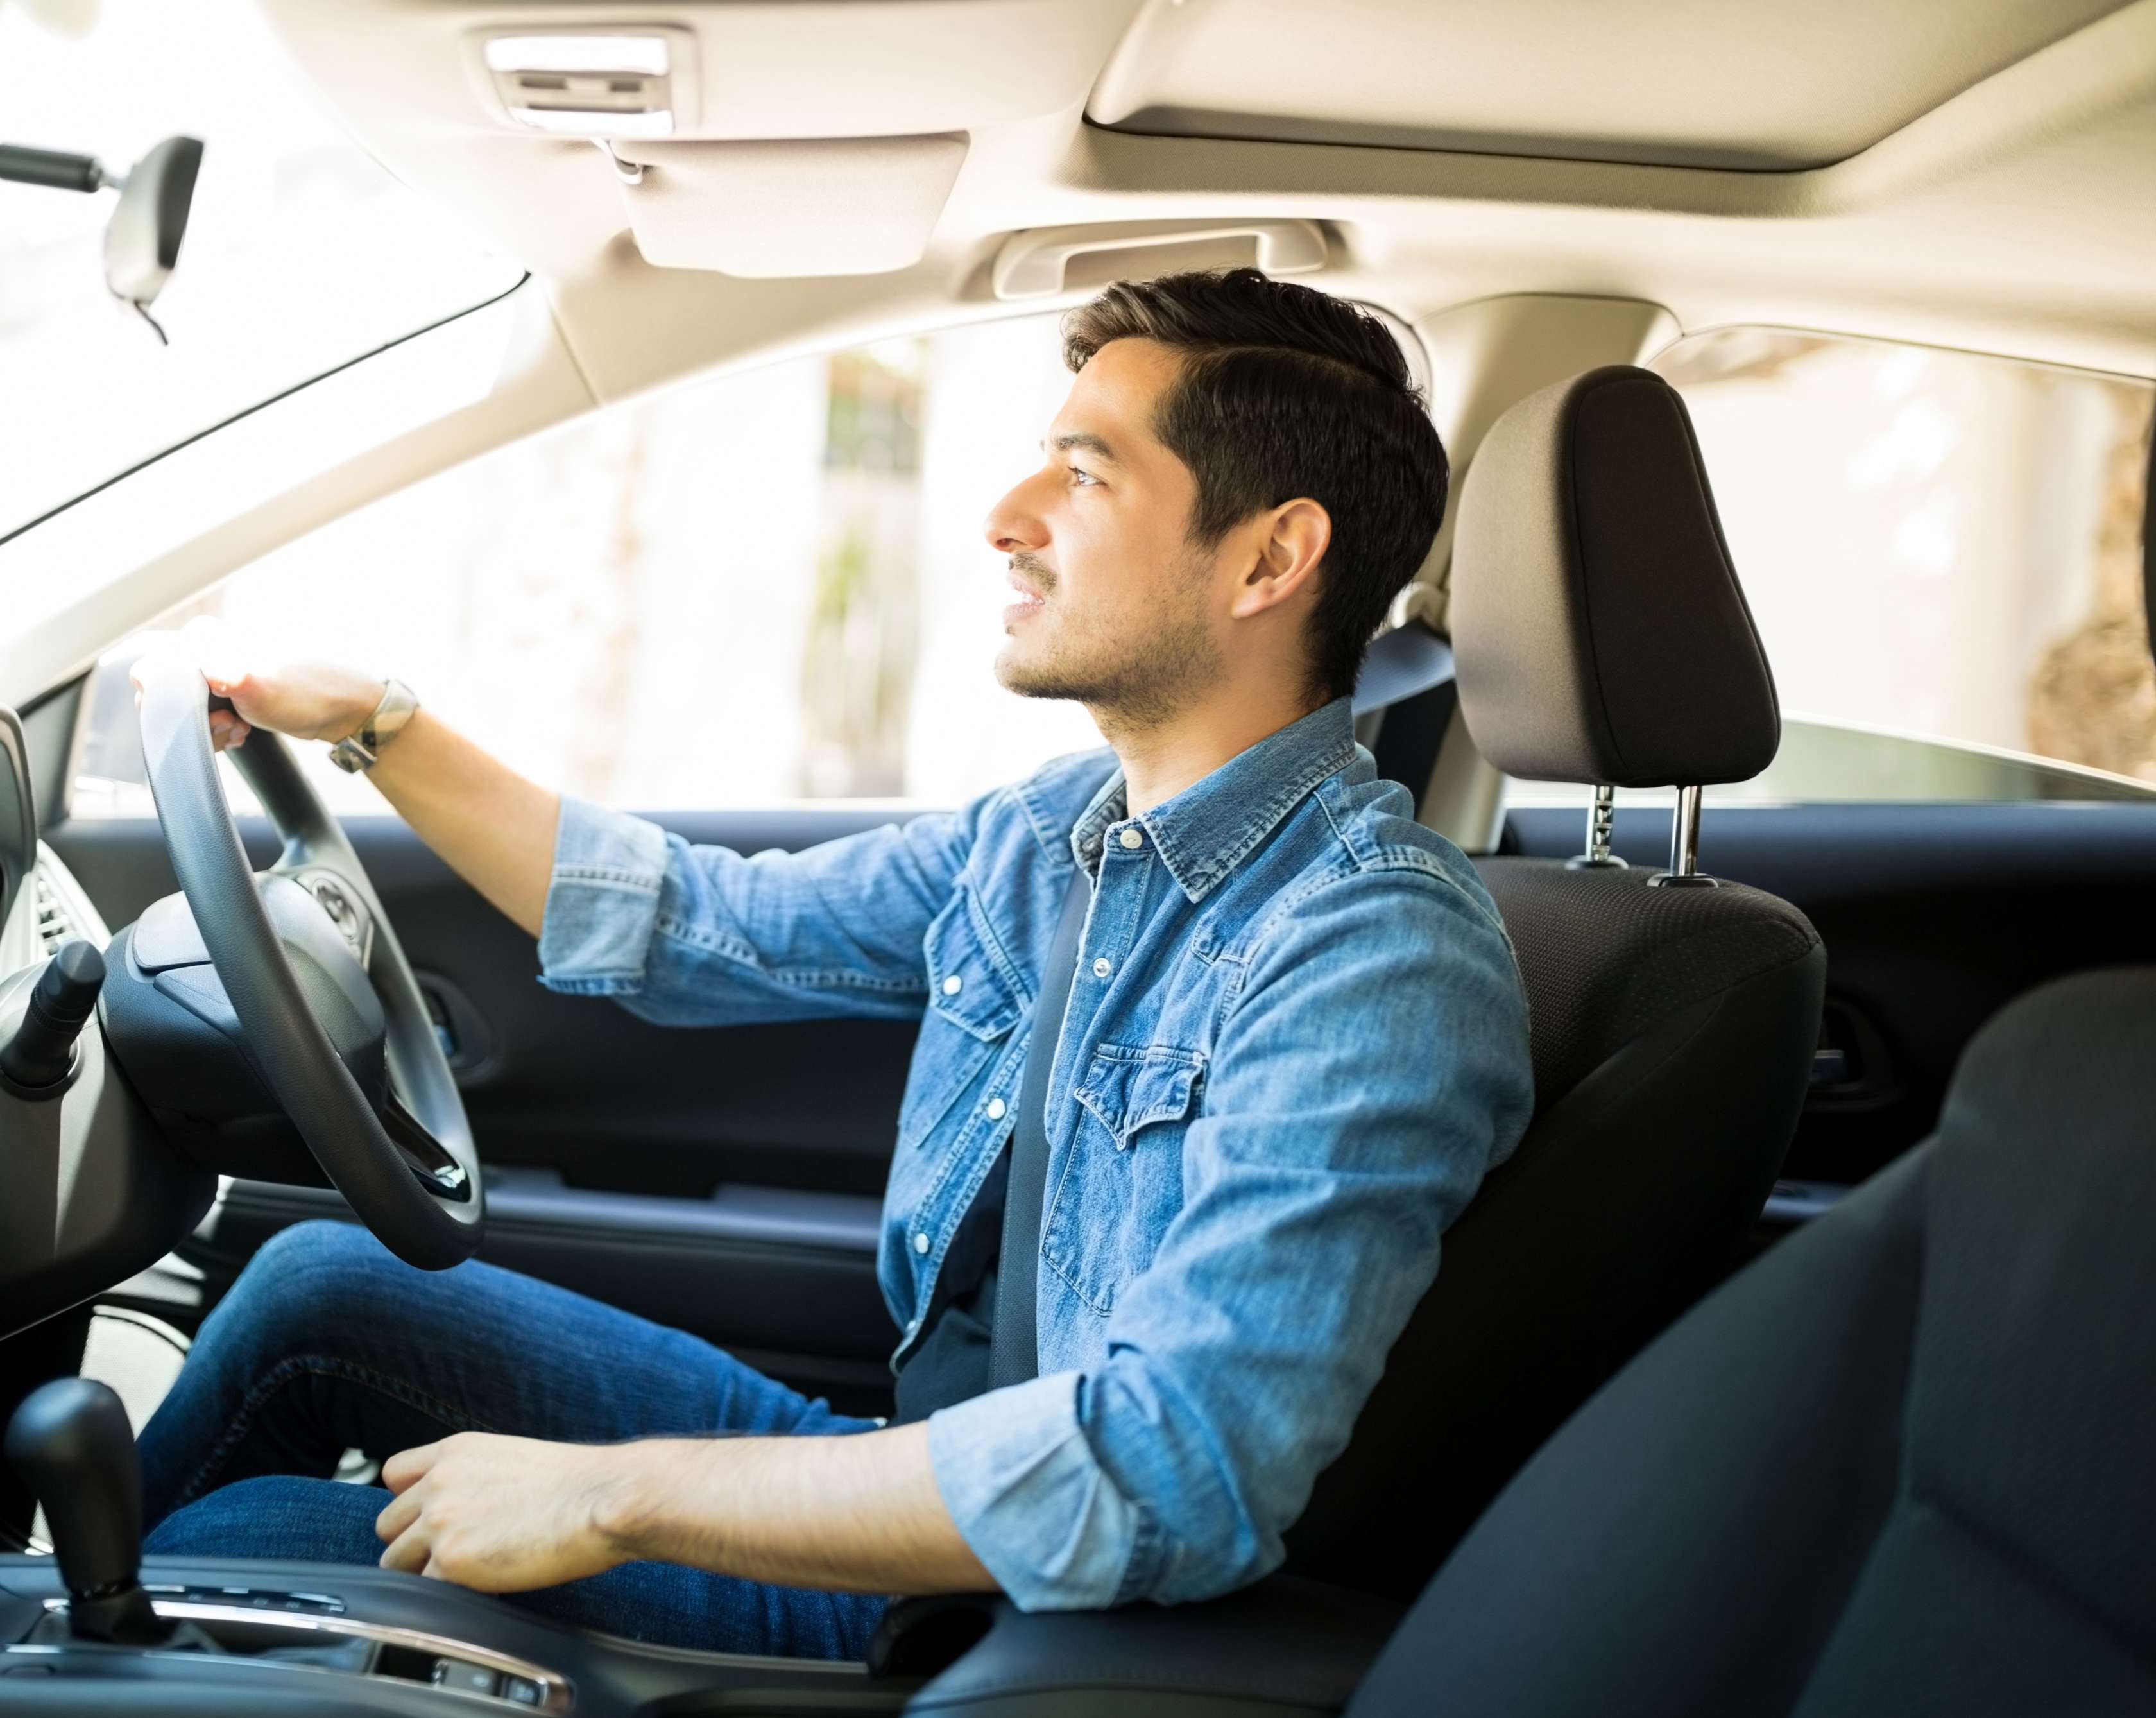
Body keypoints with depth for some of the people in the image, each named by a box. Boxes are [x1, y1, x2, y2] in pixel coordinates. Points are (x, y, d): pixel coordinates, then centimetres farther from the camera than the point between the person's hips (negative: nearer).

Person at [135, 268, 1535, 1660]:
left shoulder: (1376, 956, -26)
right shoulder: (1054, 831, 3)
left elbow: (1173, 1474, -35)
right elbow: (690, 929, 17)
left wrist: (612, 1496, -30)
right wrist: (373, 723, 14)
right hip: (900, 1458, 8)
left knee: (223, 1550, -6)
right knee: (318, 1285, 9)